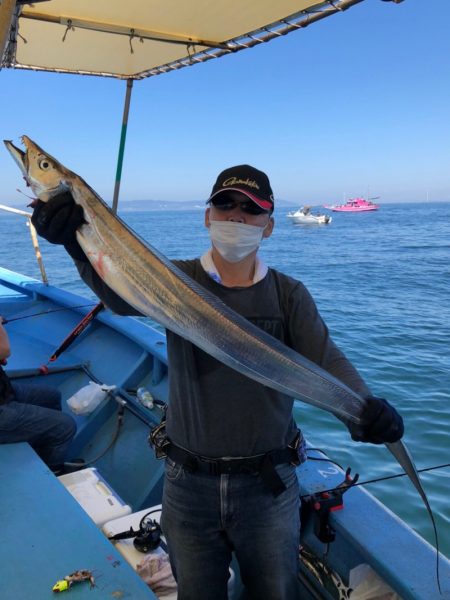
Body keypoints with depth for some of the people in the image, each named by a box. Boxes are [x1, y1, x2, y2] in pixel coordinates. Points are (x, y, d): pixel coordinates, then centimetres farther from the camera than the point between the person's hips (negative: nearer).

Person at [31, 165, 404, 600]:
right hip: (188, 484, 1)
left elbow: (325, 361, -14)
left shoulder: (288, 294, -4)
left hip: (268, 485, 0)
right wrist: (81, 244, -45)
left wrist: (363, 406, -34)